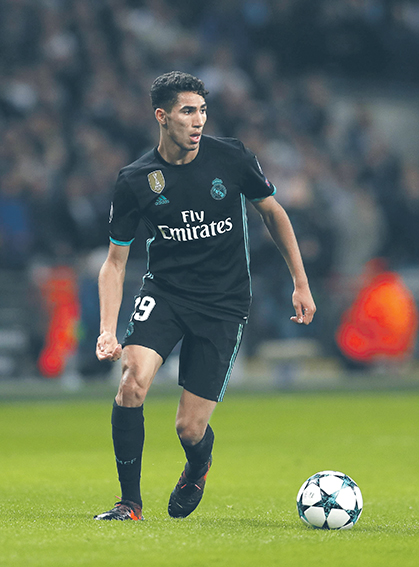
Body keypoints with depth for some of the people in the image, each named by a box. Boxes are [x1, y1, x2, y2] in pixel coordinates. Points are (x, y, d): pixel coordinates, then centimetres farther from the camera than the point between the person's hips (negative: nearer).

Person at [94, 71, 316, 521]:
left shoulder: (231, 158, -7)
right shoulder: (135, 181, -6)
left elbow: (273, 213, 10)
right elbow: (115, 261, 1)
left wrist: (301, 283, 10)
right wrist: (108, 329, -12)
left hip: (224, 305, -1)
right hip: (163, 292, 1)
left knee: (190, 429, -6)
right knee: (133, 379, -27)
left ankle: (198, 467, 35)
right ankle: (130, 501, -10)